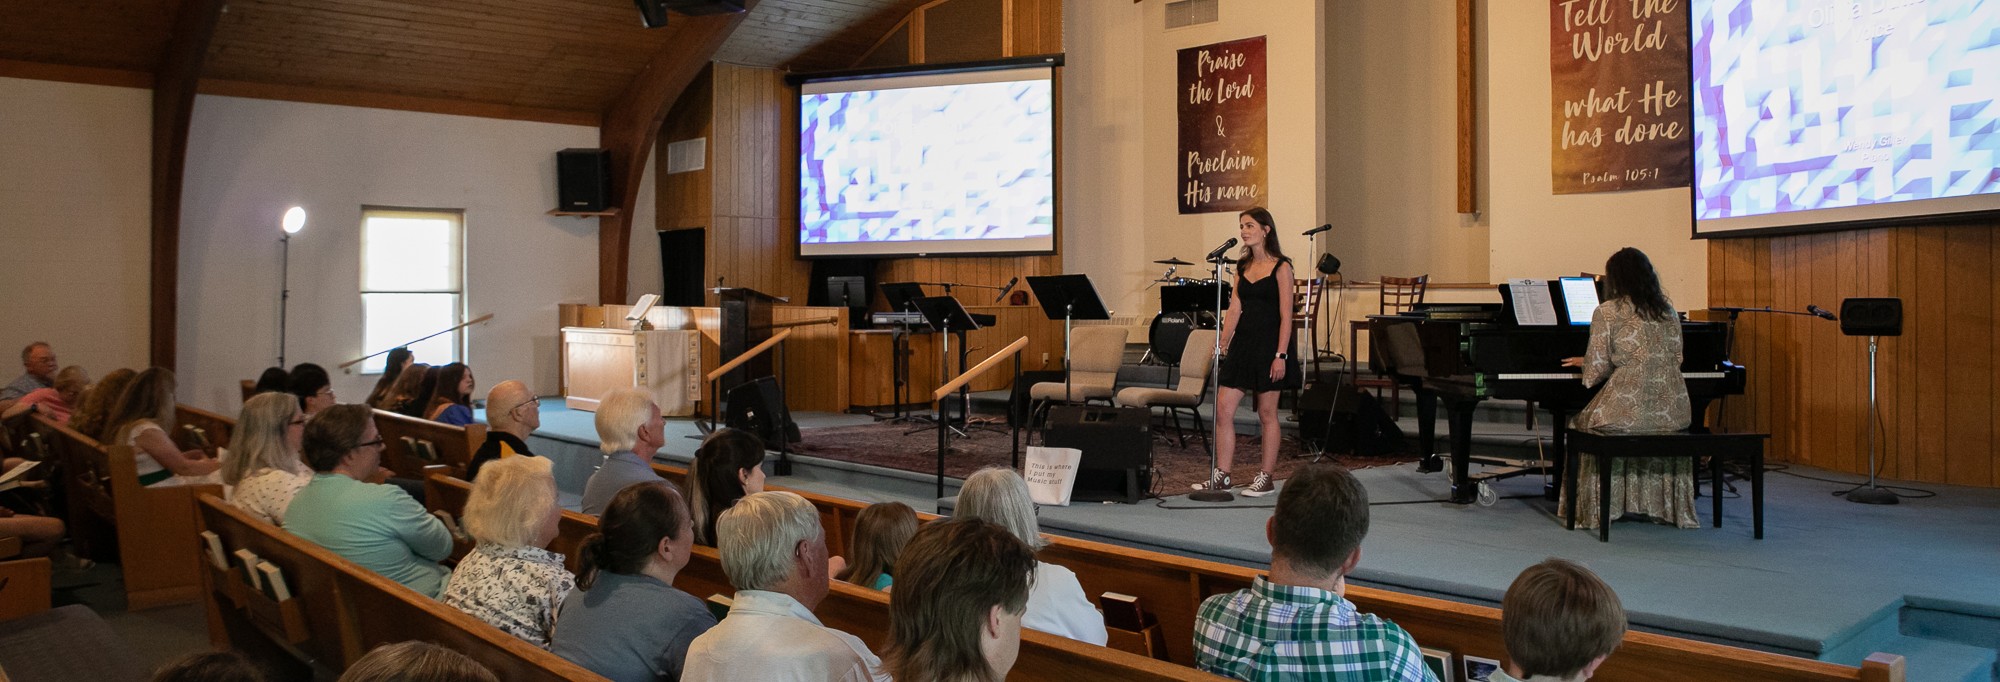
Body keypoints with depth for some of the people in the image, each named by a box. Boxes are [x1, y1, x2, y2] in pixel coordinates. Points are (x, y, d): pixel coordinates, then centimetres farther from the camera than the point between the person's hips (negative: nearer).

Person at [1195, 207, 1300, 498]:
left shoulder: (1281, 267, -6)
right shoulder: (1243, 266, 12)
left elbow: (1285, 316, -10)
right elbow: (1234, 309, 9)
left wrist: (1281, 355, -16)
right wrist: (1222, 344, 1)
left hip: (1269, 344, -6)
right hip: (1242, 343, 6)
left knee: (1267, 413, 2)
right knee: (1222, 409, 1)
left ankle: (1265, 478, 12)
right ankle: (1221, 476, 8)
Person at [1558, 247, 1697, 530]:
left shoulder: (1607, 312, -4)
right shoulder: (1668, 310, 13)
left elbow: (1597, 370, -5)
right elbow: (1676, 359, 18)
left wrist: (1584, 362, 20)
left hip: (1627, 410, -5)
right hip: (1672, 412, 5)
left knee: (1581, 423, 24)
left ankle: (1597, 508, 24)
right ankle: (1665, 506, 38)